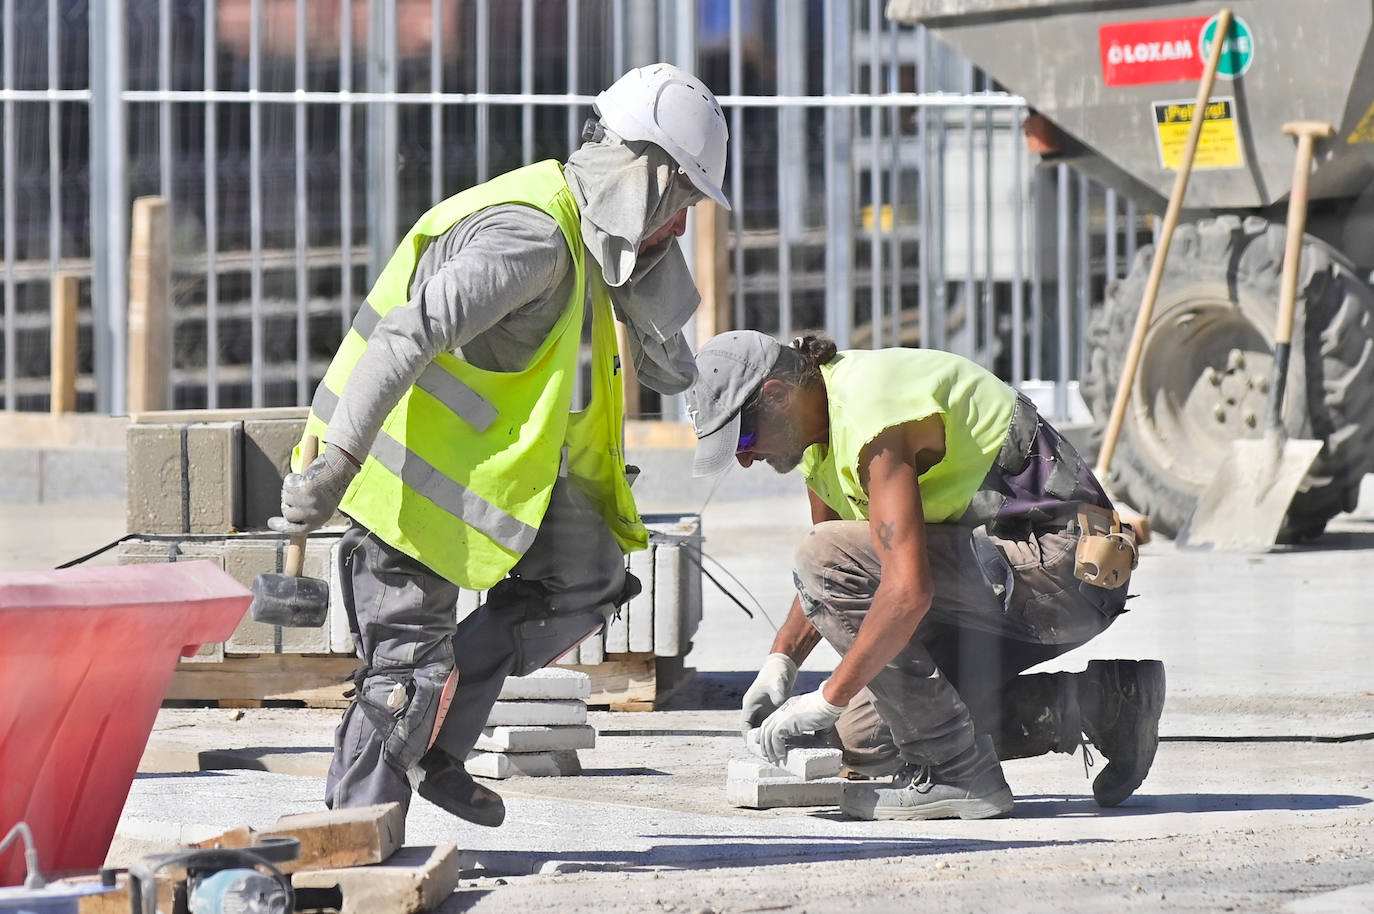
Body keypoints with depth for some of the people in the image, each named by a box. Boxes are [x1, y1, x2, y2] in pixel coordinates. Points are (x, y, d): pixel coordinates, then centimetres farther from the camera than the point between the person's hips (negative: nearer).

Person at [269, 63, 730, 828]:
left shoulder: (588, 243, 12)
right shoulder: (530, 235, -21)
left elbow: (670, 370, 15)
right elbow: (407, 334, -29)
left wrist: (652, 254, 2)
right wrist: (337, 463, -32)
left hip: (475, 466, 10)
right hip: (403, 474, -10)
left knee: (589, 573, 8)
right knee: (410, 657, -6)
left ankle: (435, 747, 9)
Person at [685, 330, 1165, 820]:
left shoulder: (871, 413, -22)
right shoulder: (821, 419, 9)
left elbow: (908, 589, -31)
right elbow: (826, 582, 23)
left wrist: (829, 698, -25)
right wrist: (780, 661, 9)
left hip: (1062, 565, -11)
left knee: (826, 556, -22)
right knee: (862, 736, 6)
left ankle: (956, 773, -17)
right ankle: (1097, 702, 8)